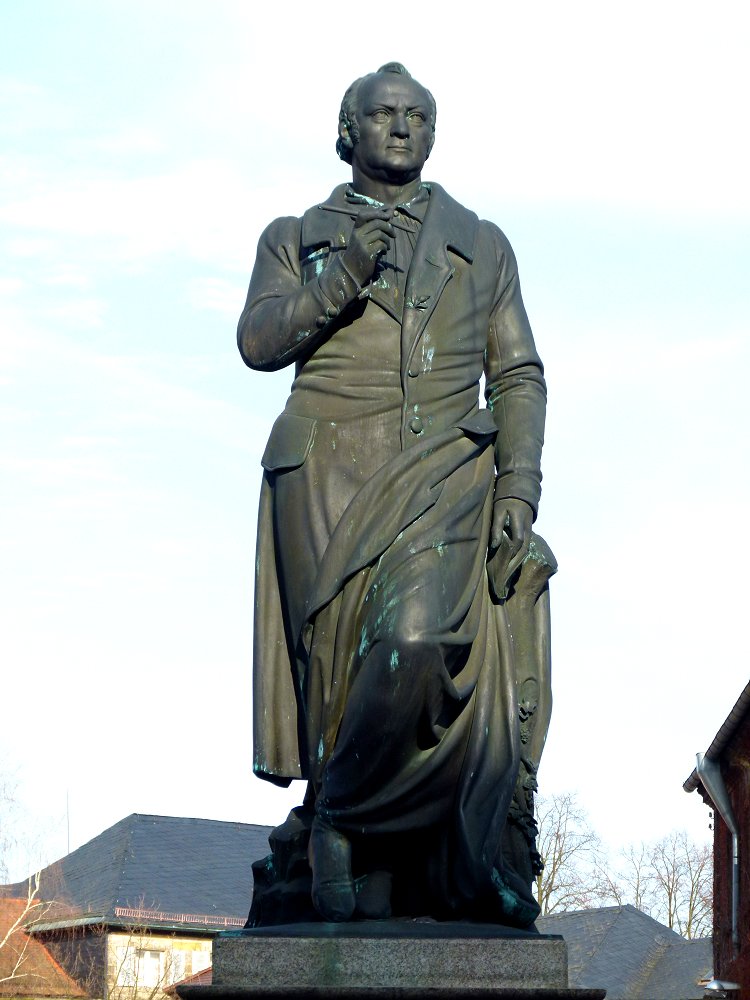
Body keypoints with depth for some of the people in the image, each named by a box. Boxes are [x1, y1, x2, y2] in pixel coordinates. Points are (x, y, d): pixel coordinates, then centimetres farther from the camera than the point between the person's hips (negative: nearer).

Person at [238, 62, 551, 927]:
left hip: (443, 474, 0)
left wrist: (518, 488, 1)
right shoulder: (294, 239, 19)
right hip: (327, 474, 0)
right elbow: (258, 342, 3)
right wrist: (341, 281, -13)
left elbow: (518, 376, 15)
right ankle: (365, 891, 2)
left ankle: (331, 830, -6)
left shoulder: (482, 244, 21)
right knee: (338, 669, -7)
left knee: (417, 642, -24)